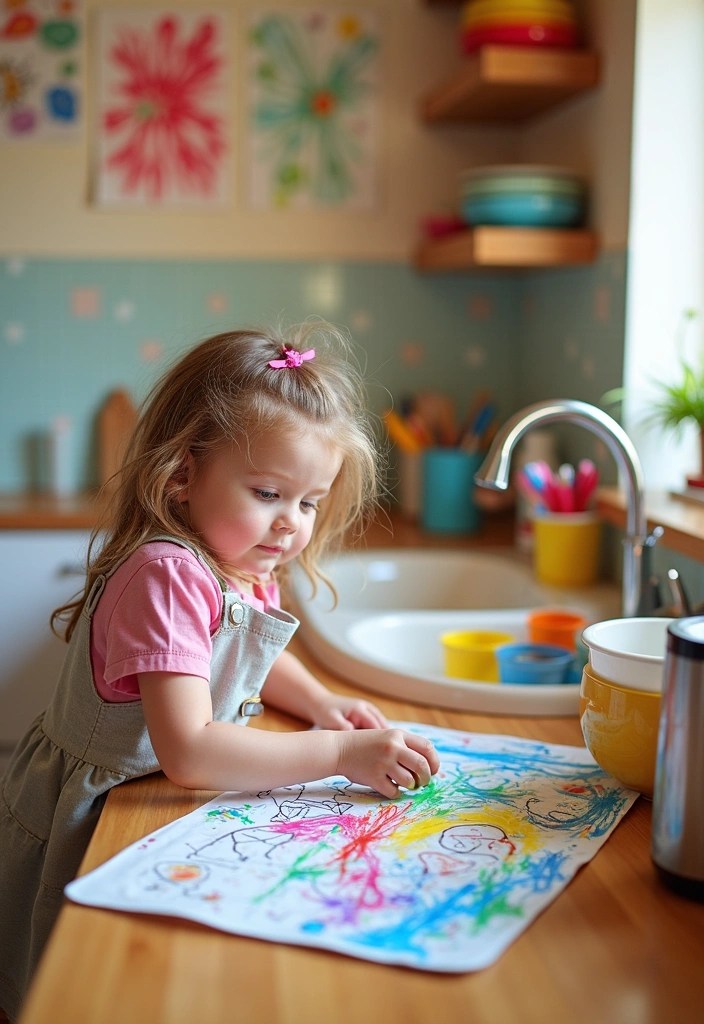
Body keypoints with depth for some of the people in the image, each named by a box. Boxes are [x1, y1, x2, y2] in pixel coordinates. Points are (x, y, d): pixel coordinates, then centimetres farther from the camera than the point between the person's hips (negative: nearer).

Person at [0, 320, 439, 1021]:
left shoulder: (240, 563, -3)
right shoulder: (169, 576, -32)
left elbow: (254, 655, 20)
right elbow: (188, 753, -39)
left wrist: (319, 703, 0)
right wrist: (341, 754, -37)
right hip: (85, 828, -8)